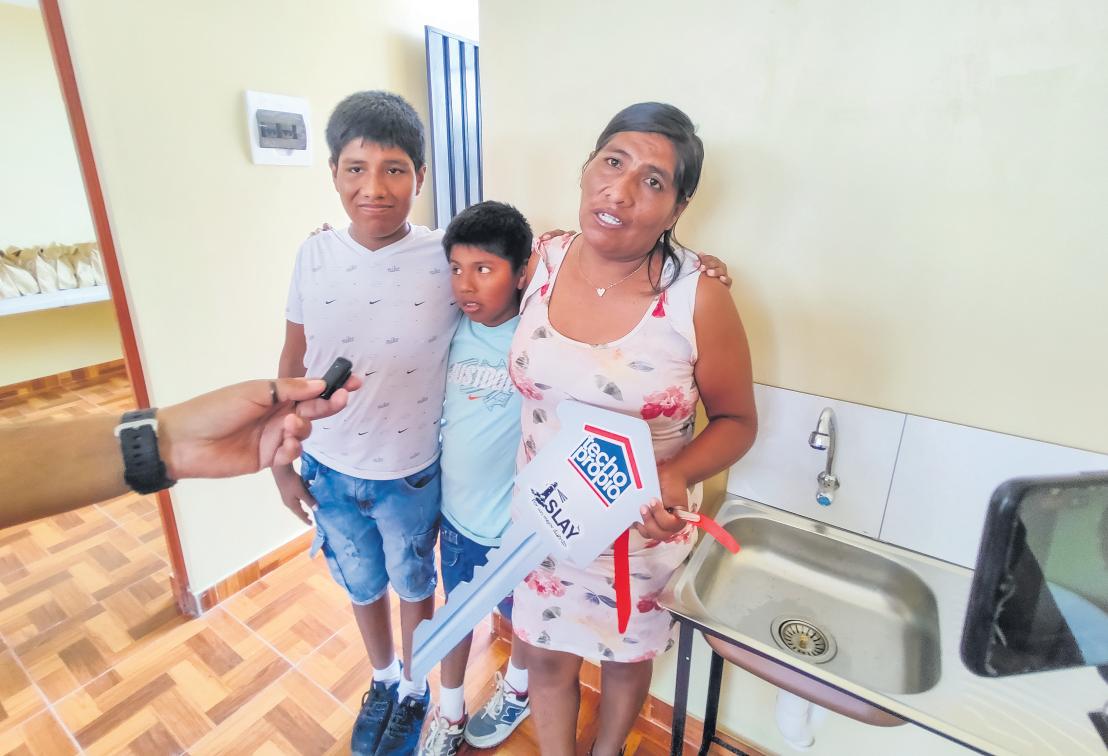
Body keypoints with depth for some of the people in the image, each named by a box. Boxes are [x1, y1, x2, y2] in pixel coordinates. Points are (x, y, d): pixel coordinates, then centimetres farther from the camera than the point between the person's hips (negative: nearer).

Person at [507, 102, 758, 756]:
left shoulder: (698, 300, -22)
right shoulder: (543, 261, -10)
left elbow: (736, 421, -10)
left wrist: (676, 475, -28)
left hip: (643, 526, -2)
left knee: (626, 657, 26)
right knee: (548, 660, 21)